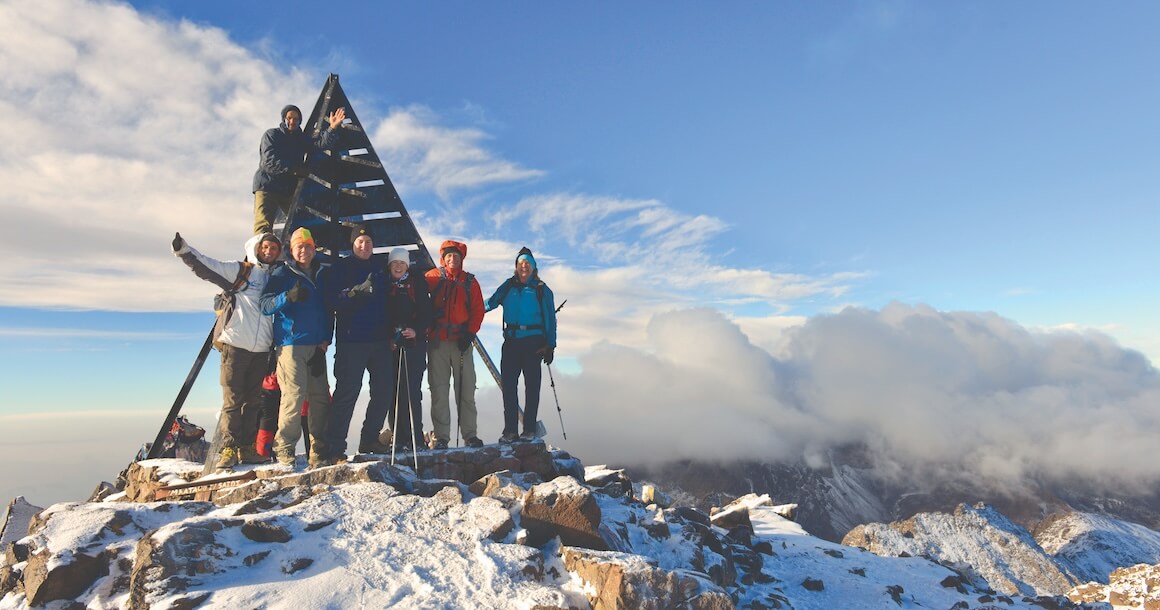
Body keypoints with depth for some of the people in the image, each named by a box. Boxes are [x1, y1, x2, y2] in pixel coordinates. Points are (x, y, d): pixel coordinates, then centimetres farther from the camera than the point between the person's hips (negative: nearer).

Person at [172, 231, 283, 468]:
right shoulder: (239, 270, 4)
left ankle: (247, 448, 13)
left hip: (262, 349, 4)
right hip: (235, 344, -4)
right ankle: (229, 448, 3)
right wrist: (183, 249, -18)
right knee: (233, 400, -2)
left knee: (254, 401, 7)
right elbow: (205, 265, -4)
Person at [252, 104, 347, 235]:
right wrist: (294, 169, -18)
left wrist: (333, 128, -23)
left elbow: (321, 143, -5)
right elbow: (269, 161, -12)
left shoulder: (302, 139, 15)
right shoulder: (271, 135, 3)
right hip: (267, 185, -4)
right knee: (263, 227, -17)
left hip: (290, 189, 4)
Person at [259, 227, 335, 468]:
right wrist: (288, 297, -24)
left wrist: (326, 338, 7)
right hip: (291, 343, -4)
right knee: (294, 394, -12)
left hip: (317, 346, 5)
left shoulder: (322, 274, 17)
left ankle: (319, 451, 8)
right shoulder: (282, 273, 4)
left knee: (321, 397, 1)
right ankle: (284, 448, 2)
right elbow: (265, 304, -5)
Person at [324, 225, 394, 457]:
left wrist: (390, 329, 9)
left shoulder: (380, 267, 17)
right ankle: (335, 445, 0)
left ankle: (370, 439, 19)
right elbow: (332, 300, -9)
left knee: (385, 390, 6)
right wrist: (358, 291, -24)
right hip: (351, 340, -5)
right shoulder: (340, 267, 2)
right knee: (347, 391, -7)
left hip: (380, 339, 6)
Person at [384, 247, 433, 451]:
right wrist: (386, 338, -8)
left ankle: (415, 438, -4)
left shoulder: (417, 284, 9)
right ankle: (398, 437, 4)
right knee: (394, 391, -1)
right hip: (390, 345, 2)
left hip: (415, 343, -1)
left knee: (413, 390, -7)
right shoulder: (384, 285, 11)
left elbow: (426, 312, 4)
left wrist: (417, 331, -12)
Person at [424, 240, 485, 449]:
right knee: (439, 391, 0)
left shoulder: (470, 282, 11)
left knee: (466, 390, 1)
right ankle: (441, 437, 5)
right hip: (437, 342, -1)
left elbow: (478, 309, 6)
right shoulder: (432, 278, 8)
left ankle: (470, 434, 7)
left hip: (462, 342, 1)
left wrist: (470, 333, -6)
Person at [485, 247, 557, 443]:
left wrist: (550, 346, 0)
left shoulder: (542, 290, 5)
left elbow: (550, 319, 5)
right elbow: (491, 302, 5)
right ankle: (510, 430, 4)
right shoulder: (509, 286, 11)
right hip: (511, 341, 2)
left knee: (531, 385, 1)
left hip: (533, 342, -2)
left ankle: (529, 429, 8)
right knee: (508, 384, -1)